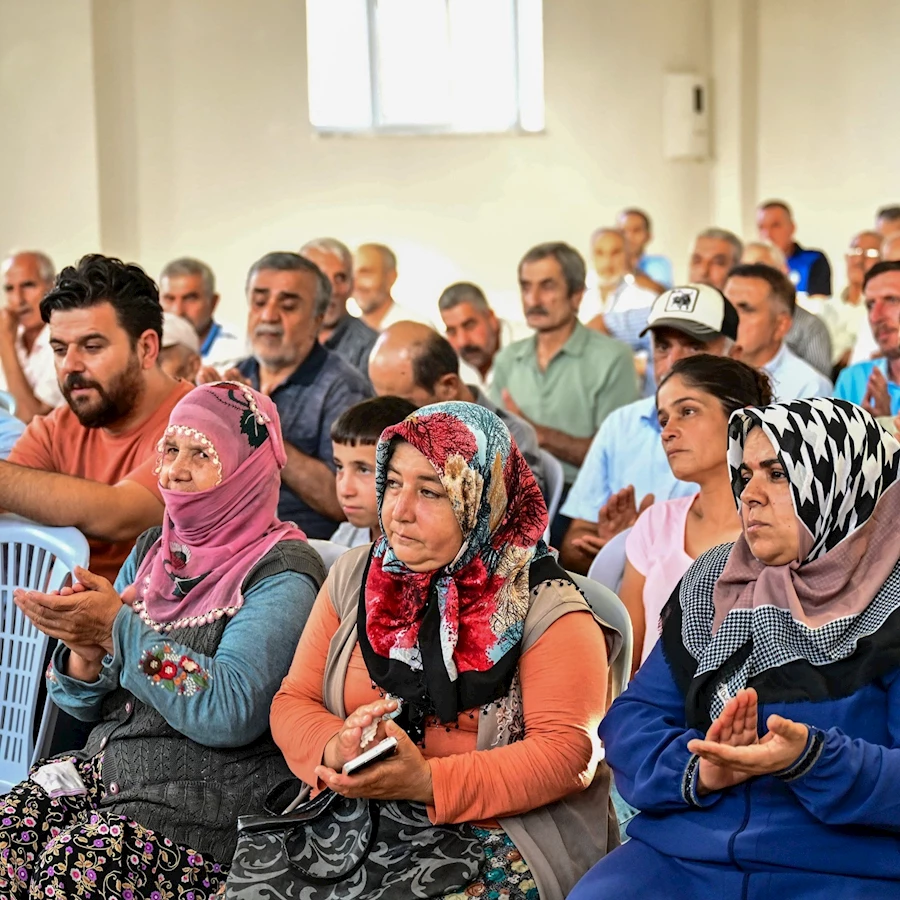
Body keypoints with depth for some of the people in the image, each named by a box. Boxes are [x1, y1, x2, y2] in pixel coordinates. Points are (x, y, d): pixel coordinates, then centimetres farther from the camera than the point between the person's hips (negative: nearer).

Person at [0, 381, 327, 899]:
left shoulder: (282, 578, -8)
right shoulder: (152, 551, 13)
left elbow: (230, 714, -23)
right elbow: (87, 705, 15)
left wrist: (121, 629, -19)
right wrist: (85, 651, -8)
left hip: (205, 812, -7)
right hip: (106, 773, 7)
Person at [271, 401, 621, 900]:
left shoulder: (548, 609, -2)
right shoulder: (351, 578, 12)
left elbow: (568, 751, -12)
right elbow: (293, 703, 10)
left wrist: (430, 781, -23)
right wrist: (335, 749, -14)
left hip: (496, 833, -4)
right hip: (355, 821, 5)